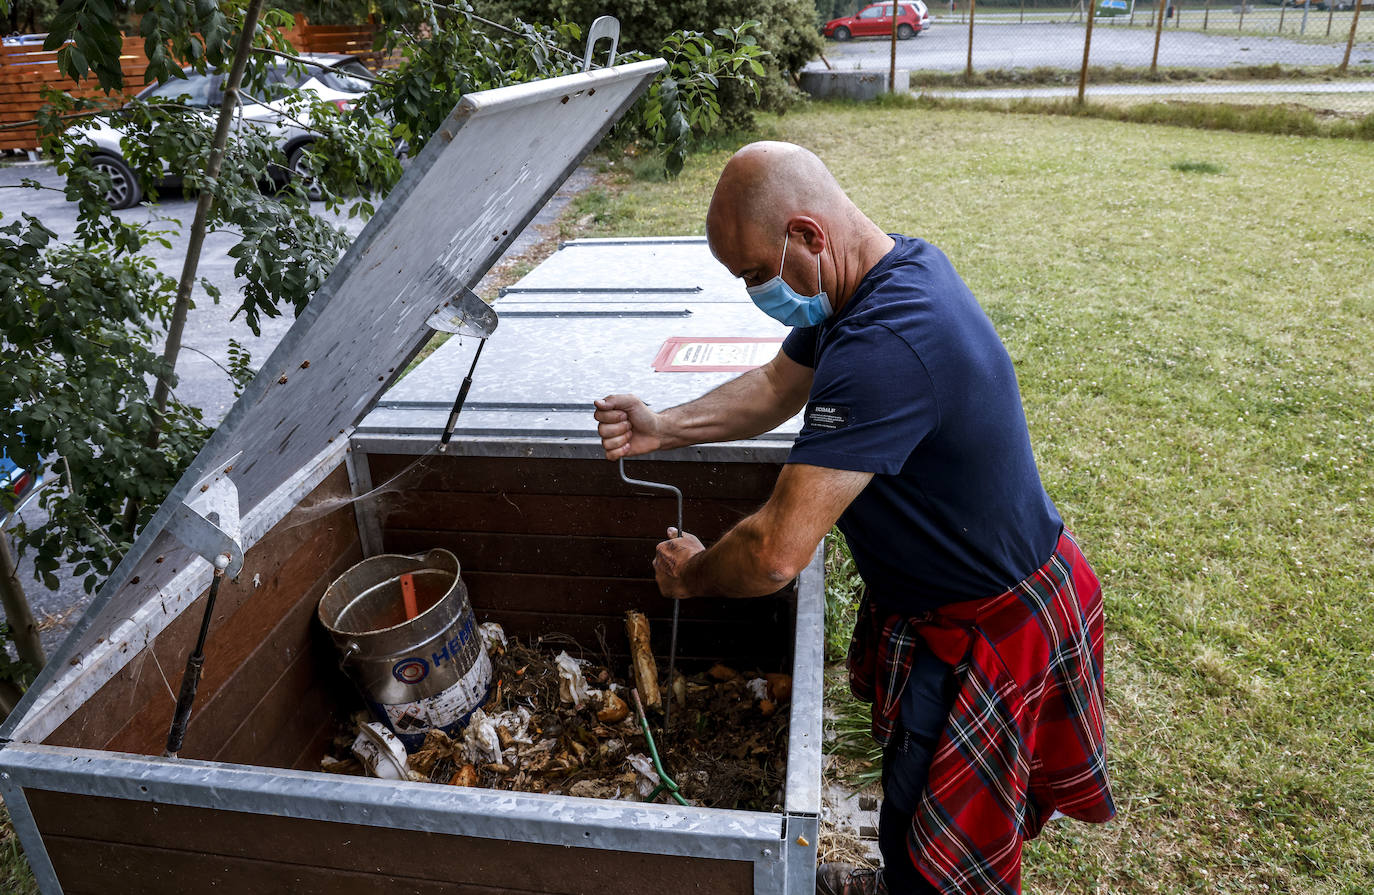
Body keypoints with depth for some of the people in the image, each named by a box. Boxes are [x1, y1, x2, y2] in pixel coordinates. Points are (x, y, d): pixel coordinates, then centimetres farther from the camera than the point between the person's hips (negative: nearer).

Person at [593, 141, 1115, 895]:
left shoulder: (883, 348, -37)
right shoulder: (897, 265, -3)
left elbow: (776, 554, -35)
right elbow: (778, 386, 8)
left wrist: (688, 575, -13)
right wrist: (661, 429, -6)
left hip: (987, 630, -9)